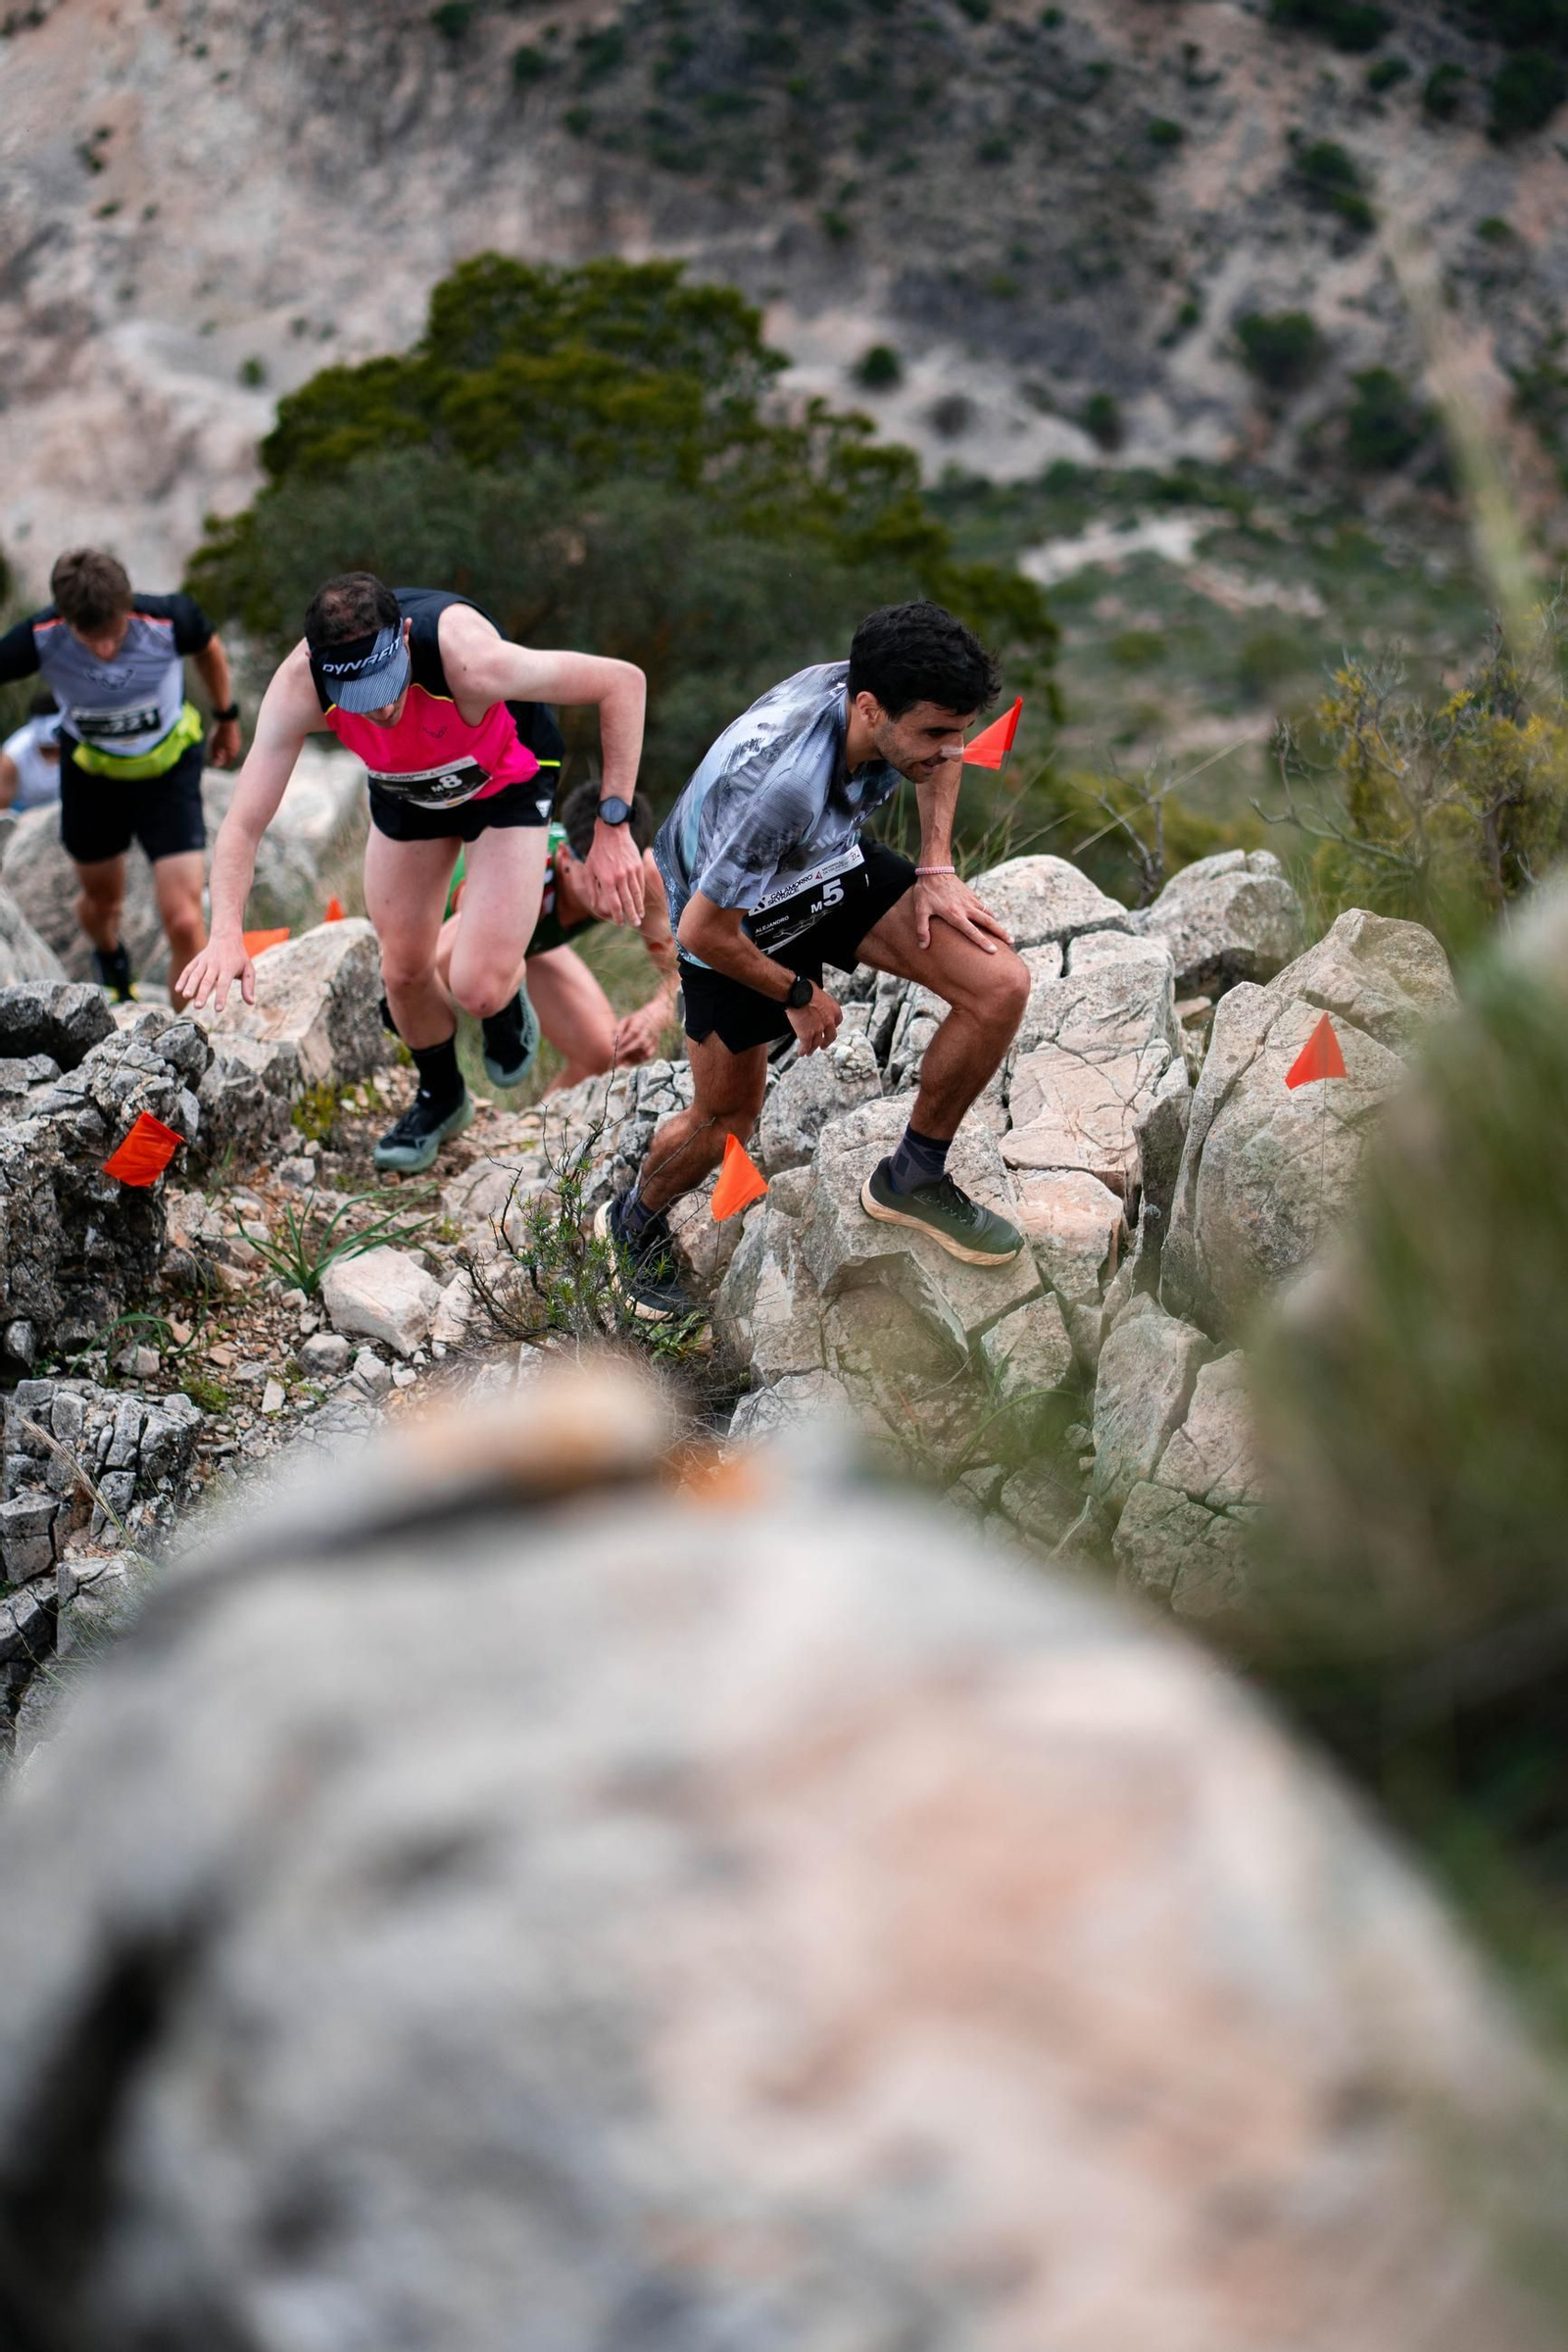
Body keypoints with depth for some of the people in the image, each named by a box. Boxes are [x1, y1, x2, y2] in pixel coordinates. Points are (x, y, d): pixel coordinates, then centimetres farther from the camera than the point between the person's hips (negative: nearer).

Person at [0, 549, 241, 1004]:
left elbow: (208, 650, -5)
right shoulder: (40, 637, -29)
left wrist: (227, 717, 12)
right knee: (101, 900, 23)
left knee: (184, 922, -11)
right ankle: (110, 959, 61)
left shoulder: (169, 620, -30)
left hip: (169, 770, -2)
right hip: (90, 775, 2)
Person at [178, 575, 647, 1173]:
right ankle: (440, 1096, 40)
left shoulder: (467, 656, -43)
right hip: (405, 787, 3)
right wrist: (226, 933, -48)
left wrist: (612, 826, -33)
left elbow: (622, 682, -33)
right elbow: (243, 824, -31)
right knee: (404, 972, 9)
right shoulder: (299, 686, -33)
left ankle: (507, 1008, 24)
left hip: (506, 781, -3)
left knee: (477, 987, -14)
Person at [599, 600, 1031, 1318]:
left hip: (834, 865, 6)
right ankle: (633, 1224, 45)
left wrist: (936, 869, -6)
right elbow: (703, 932, -31)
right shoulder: (779, 785, -45)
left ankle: (913, 1179, 10)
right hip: (733, 917, -6)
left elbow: (939, 758, 4)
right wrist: (798, 996, -15)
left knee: (1001, 985, -11)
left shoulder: (898, 706, -25)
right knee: (726, 1118, 10)